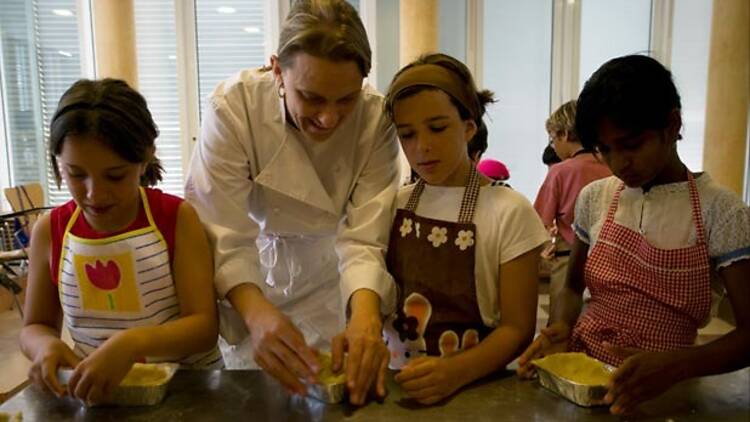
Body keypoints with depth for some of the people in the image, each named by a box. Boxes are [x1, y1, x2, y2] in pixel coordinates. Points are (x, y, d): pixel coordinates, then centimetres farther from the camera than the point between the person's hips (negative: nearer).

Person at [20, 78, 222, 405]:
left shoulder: (177, 218, -9)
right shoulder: (50, 231, -1)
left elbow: (204, 326, -13)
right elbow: (35, 326, 10)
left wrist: (134, 343, -29)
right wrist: (46, 344, -12)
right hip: (93, 395, 3)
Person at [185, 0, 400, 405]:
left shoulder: (375, 118, -24)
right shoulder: (233, 105, -29)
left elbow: (363, 238, -27)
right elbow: (225, 235, -30)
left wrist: (365, 317, -46)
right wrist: (256, 311, -49)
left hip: (332, 273, 1)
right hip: (254, 268, 0)